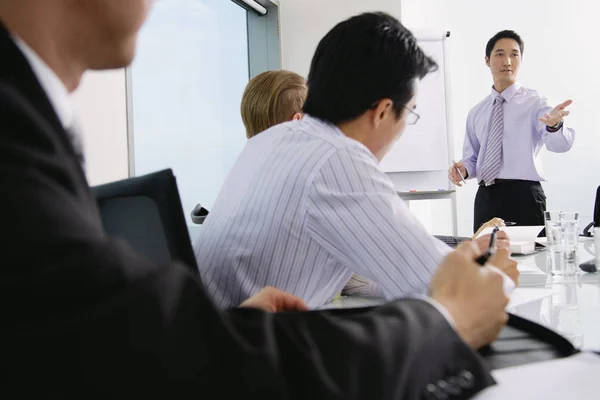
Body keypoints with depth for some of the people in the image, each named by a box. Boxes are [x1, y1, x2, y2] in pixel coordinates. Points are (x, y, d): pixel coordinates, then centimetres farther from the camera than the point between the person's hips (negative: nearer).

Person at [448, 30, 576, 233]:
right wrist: (463, 168, -3)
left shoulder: (533, 102, 0)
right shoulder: (476, 113, 14)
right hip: (485, 199, 4)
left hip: (523, 196, -4)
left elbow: (560, 144, -17)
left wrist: (554, 124, -40)